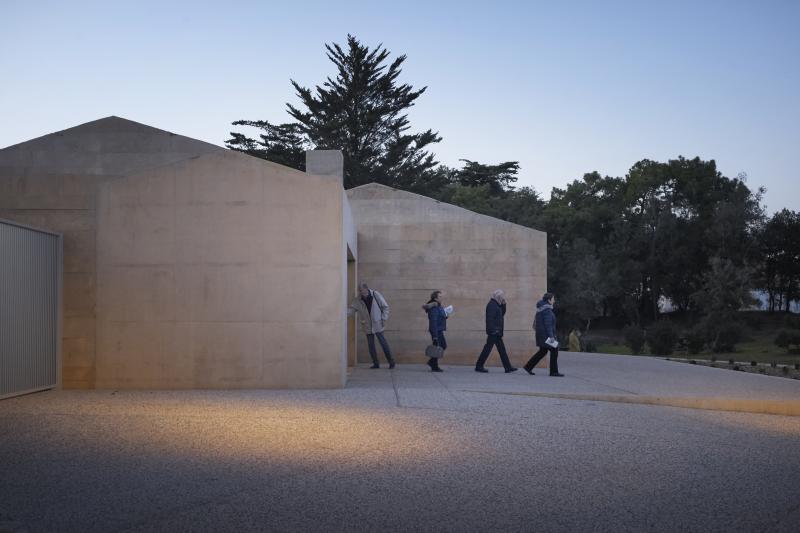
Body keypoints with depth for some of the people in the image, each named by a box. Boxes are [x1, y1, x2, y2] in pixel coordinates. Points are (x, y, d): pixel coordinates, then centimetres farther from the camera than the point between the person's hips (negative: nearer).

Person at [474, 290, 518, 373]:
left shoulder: (496, 305, 16)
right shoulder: (492, 305, -14)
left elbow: (502, 313, 22)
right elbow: (490, 319, -21)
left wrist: (503, 304, 10)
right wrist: (491, 331, -24)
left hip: (497, 332, 10)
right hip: (494, 332, -10)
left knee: (502, 349, 9)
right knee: (488, 348, -5)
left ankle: (508, 367, 11)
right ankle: (479, 366, 3)